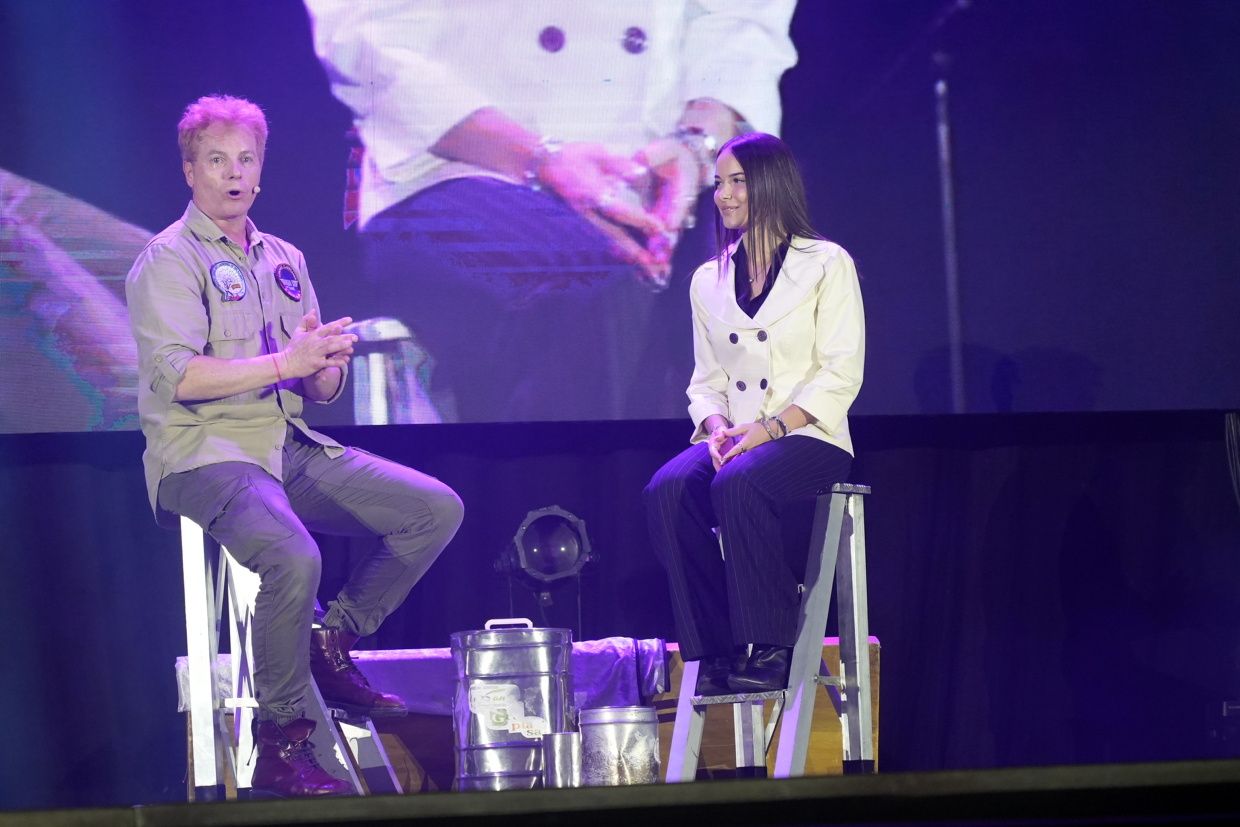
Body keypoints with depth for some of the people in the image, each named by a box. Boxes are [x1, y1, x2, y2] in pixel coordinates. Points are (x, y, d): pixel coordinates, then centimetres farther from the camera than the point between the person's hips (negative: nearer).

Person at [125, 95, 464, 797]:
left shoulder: (285, 259, 18)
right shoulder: (170, 261, -3)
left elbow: (323, 389, 18)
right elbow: (177, 376, -18)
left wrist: (325, 364, -7)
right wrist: (284, 361, -22)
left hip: (292, 447, 7)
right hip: (205, 453, -7)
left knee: (437, 509, -5)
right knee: (293, 559, -35)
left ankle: (332, 646, 6)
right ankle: (283, 745, -21)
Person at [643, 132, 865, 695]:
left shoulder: (826, 265, 2)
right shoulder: (708, 281, 17)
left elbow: (840, 375, -5)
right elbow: (705, 381, 16)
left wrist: (770, 427, -18)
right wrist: (716, 427, -7)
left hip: (809, 437, -4)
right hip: (732, 441, 4)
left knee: (737, 484, -37)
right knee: (667, 490, -29)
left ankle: (768, 648, -28)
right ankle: (713, 650, -26)